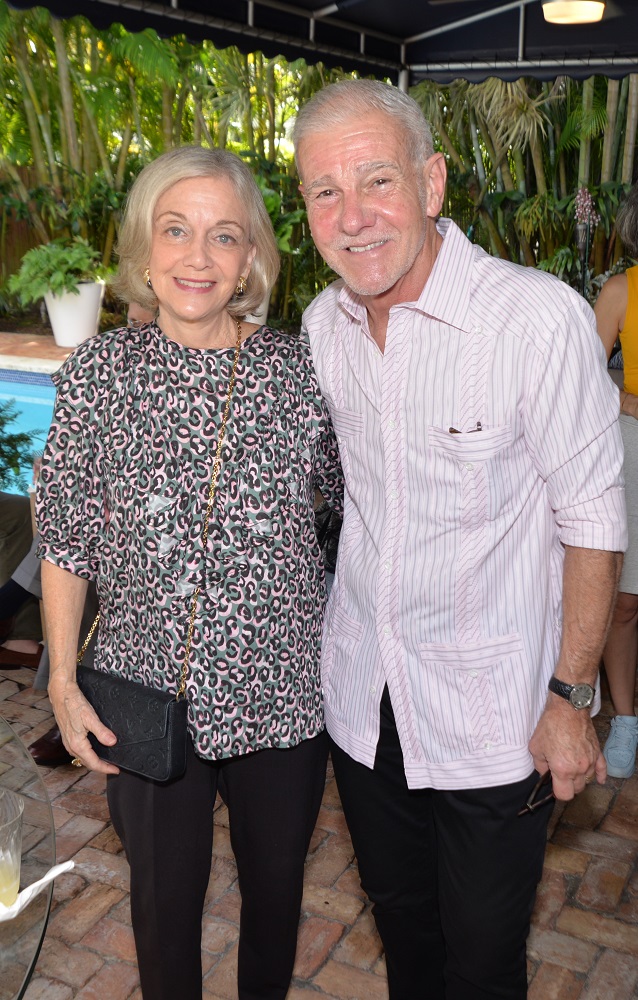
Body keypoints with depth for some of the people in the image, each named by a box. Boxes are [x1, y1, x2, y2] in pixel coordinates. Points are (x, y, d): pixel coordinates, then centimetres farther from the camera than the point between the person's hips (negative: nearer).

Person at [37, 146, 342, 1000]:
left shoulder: (300, 371, -8)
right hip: (147, 696, 0)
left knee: (276, 882, 23)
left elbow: (357, 496, 3)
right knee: (164, 893, 20)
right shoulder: (97, 375, -8)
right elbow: (66, 543, -2)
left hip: (283, 694, 1)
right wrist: (63, 683, -2)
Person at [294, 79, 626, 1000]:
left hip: (491, 716, -5)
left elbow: (591, 519, -14)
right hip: (360, 700, 5)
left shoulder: (541, 319, -21)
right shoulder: (323, 323, -2)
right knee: (400, 921, 26)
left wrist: (570, 698, -12)